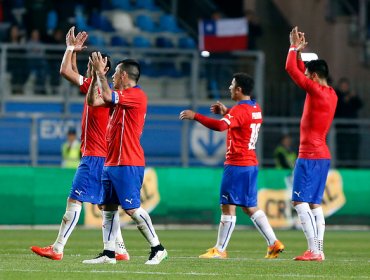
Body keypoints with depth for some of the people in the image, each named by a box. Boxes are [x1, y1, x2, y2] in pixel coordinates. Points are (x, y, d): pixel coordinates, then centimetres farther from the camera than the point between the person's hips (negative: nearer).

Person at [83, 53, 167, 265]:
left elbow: (107, 96, -24)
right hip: (112, 163, 10)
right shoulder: (121, 96, 16)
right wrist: (96, 75, 10)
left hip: (128, 164, -10)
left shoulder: (136, 95, -13)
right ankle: (108, 253, 10)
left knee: (132, 208, -11)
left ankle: (158, 248, -5)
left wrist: (101, 72, -14)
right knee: (108, 207, 8)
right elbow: (94, 101, 17)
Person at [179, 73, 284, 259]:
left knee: (228, 207, -5)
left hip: (236, 165, -9)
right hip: (251, 164, 9)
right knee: (250, 207, 14)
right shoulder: (256, 109, 12)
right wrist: (226, 111, 21)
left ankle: (220, 250, -2)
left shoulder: (239, 110, -16)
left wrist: (195, 116, -27)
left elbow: (220, 126, -32)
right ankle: (273, 243, 9)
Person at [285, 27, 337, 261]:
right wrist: (299, 52, 25)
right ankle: (318, 250, 5)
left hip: (310, 156, -9)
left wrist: (294, 48, 4)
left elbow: (291, 70, -9)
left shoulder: (316, 91, -13)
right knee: (314, 204, 9)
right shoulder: (331, 94, 13)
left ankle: (314, 250, -18)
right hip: (323, 156, 9)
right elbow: (301, 72, 28)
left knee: (300, 202, -10)